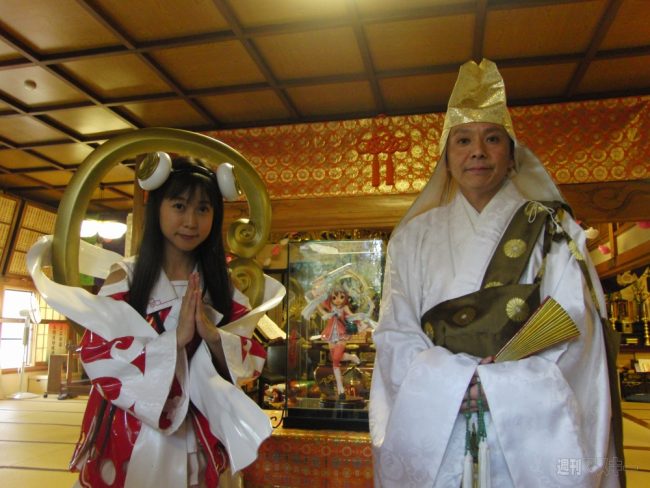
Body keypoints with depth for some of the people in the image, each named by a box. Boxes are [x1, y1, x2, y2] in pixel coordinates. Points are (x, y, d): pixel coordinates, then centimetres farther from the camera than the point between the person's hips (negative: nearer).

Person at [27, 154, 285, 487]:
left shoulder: (222, 283, 0)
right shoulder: (125, 276, -6)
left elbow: (251, 362, -2)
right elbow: (96, 355, -14)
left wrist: (212, 334, -20)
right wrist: (175, 338, -23)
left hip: (199, 437, 2)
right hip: (129, 434, -2)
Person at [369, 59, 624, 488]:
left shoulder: (552, 229, 4)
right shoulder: (414, 236, 6)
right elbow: (396, 336, -1)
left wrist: (486, 385, -15)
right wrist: (463, 379, -15)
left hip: (533, 429, 0)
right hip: (433, 432, 1)